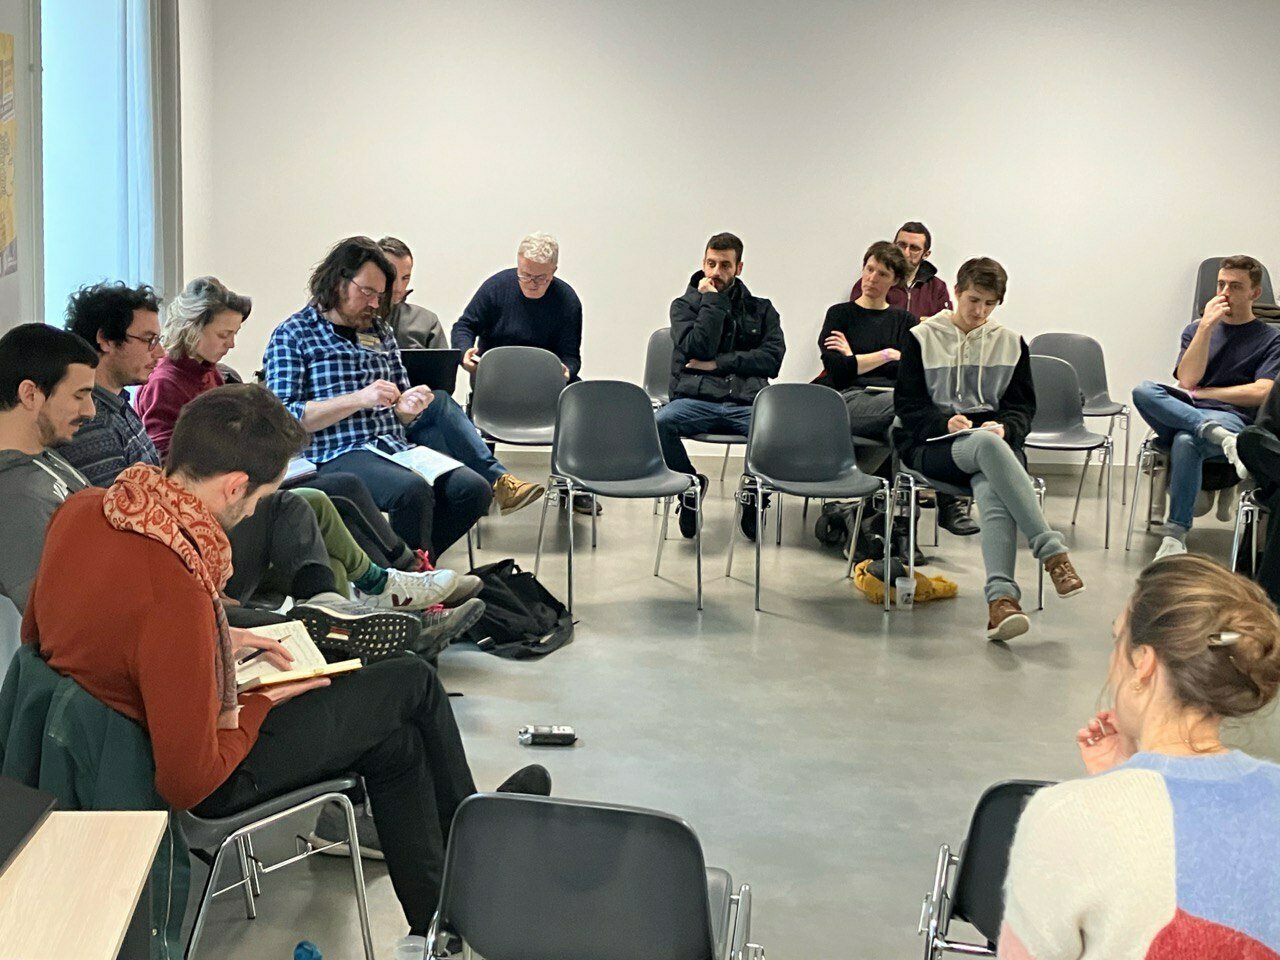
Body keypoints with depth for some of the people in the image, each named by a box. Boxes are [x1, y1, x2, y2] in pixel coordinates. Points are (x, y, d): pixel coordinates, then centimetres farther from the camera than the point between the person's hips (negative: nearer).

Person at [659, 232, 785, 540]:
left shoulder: (761, 310, 19)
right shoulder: (684, 305, 14)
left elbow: (772, 359, 3)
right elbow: (698, 349, -5)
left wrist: (718, 363, -3)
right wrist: (712, 301, 1)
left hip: (747, 403, 1)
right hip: (696, 399, -1)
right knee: (658, 423, -34)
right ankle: (690, 484, -3)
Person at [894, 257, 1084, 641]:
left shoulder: (1011, 343, 20)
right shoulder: (922, 338, 12)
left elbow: (1023, 406, 15)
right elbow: (907, 404, 5)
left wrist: (1004, 427, -9)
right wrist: (945, 421, -14)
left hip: (996, 442, 2)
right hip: (934, 447, -2)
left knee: (991, 490, -37)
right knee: (988, 445, -39)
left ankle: (1001, 598, -54)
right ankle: (1052, 552, -46)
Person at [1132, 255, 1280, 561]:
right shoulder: (1196, 329, 21)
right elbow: (1187, 380, 3)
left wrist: (1204, 393, 2)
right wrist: (1207, 326, -1)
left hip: (1234, 419, -4)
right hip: (1182, 414, 4)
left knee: (1186, 441, -39)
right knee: (1143, 390, -28)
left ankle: (1175, 534, -37)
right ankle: (1219, 435, -43)